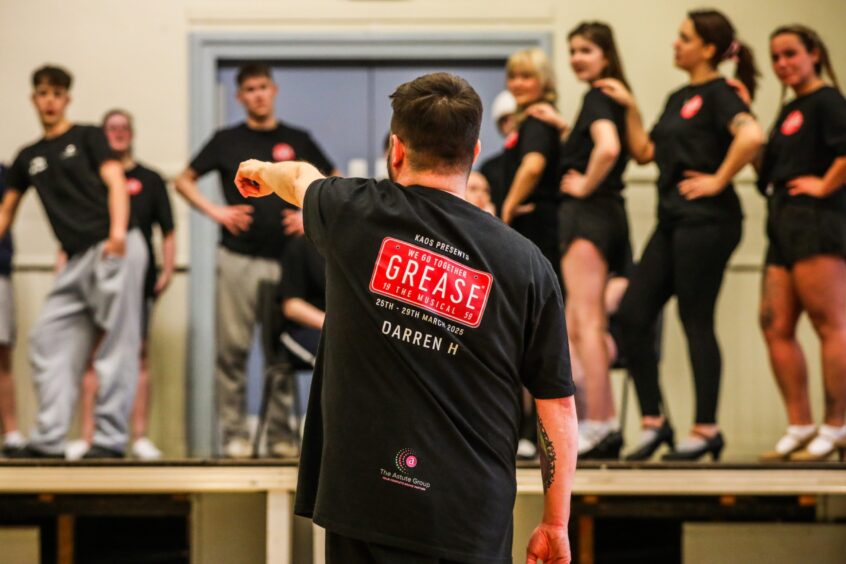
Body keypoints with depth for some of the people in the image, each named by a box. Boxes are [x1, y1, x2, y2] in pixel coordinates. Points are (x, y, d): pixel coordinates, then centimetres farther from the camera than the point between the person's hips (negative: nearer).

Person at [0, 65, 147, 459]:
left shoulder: (87, 137, 7)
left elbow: (115, 182, -4)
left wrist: (117, 230, -21)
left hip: (115, 249, -6)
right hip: (78, 259, 6)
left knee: (117, 345, -7)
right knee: (49, 343, 1)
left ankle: (110, 438, -7)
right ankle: (48, 439, 3)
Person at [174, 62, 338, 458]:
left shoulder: (297, 141, 11)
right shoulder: (227, 141, 8)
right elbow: (184, 181, 13)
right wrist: (216, 212, -2)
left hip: (285, 259, 1)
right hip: (238, 258, -1)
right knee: (233, 348, -2)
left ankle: (280, 433, 9)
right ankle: (233, 432, 2)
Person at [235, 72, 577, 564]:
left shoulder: (357, 214, -1)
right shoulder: (525, 265, -1)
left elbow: (301, 179, 25)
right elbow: (558, 406, 1)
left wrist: (265, 170, 49)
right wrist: (556, 523, 12)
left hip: (366, 501, 0)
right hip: (474, 521, 1)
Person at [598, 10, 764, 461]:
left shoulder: (718, 94, -9)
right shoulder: (678, 99, 18)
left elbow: (751, 136, -27)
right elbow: (644, 152, 21)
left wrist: (718, 180, -19)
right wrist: (630, 109, 13)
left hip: (706, 220, -9)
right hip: (673, 220, 9)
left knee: (696, 322, -4)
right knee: (632, 314, 4)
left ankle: (706, 429, 4)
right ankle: (653, 421, 10)